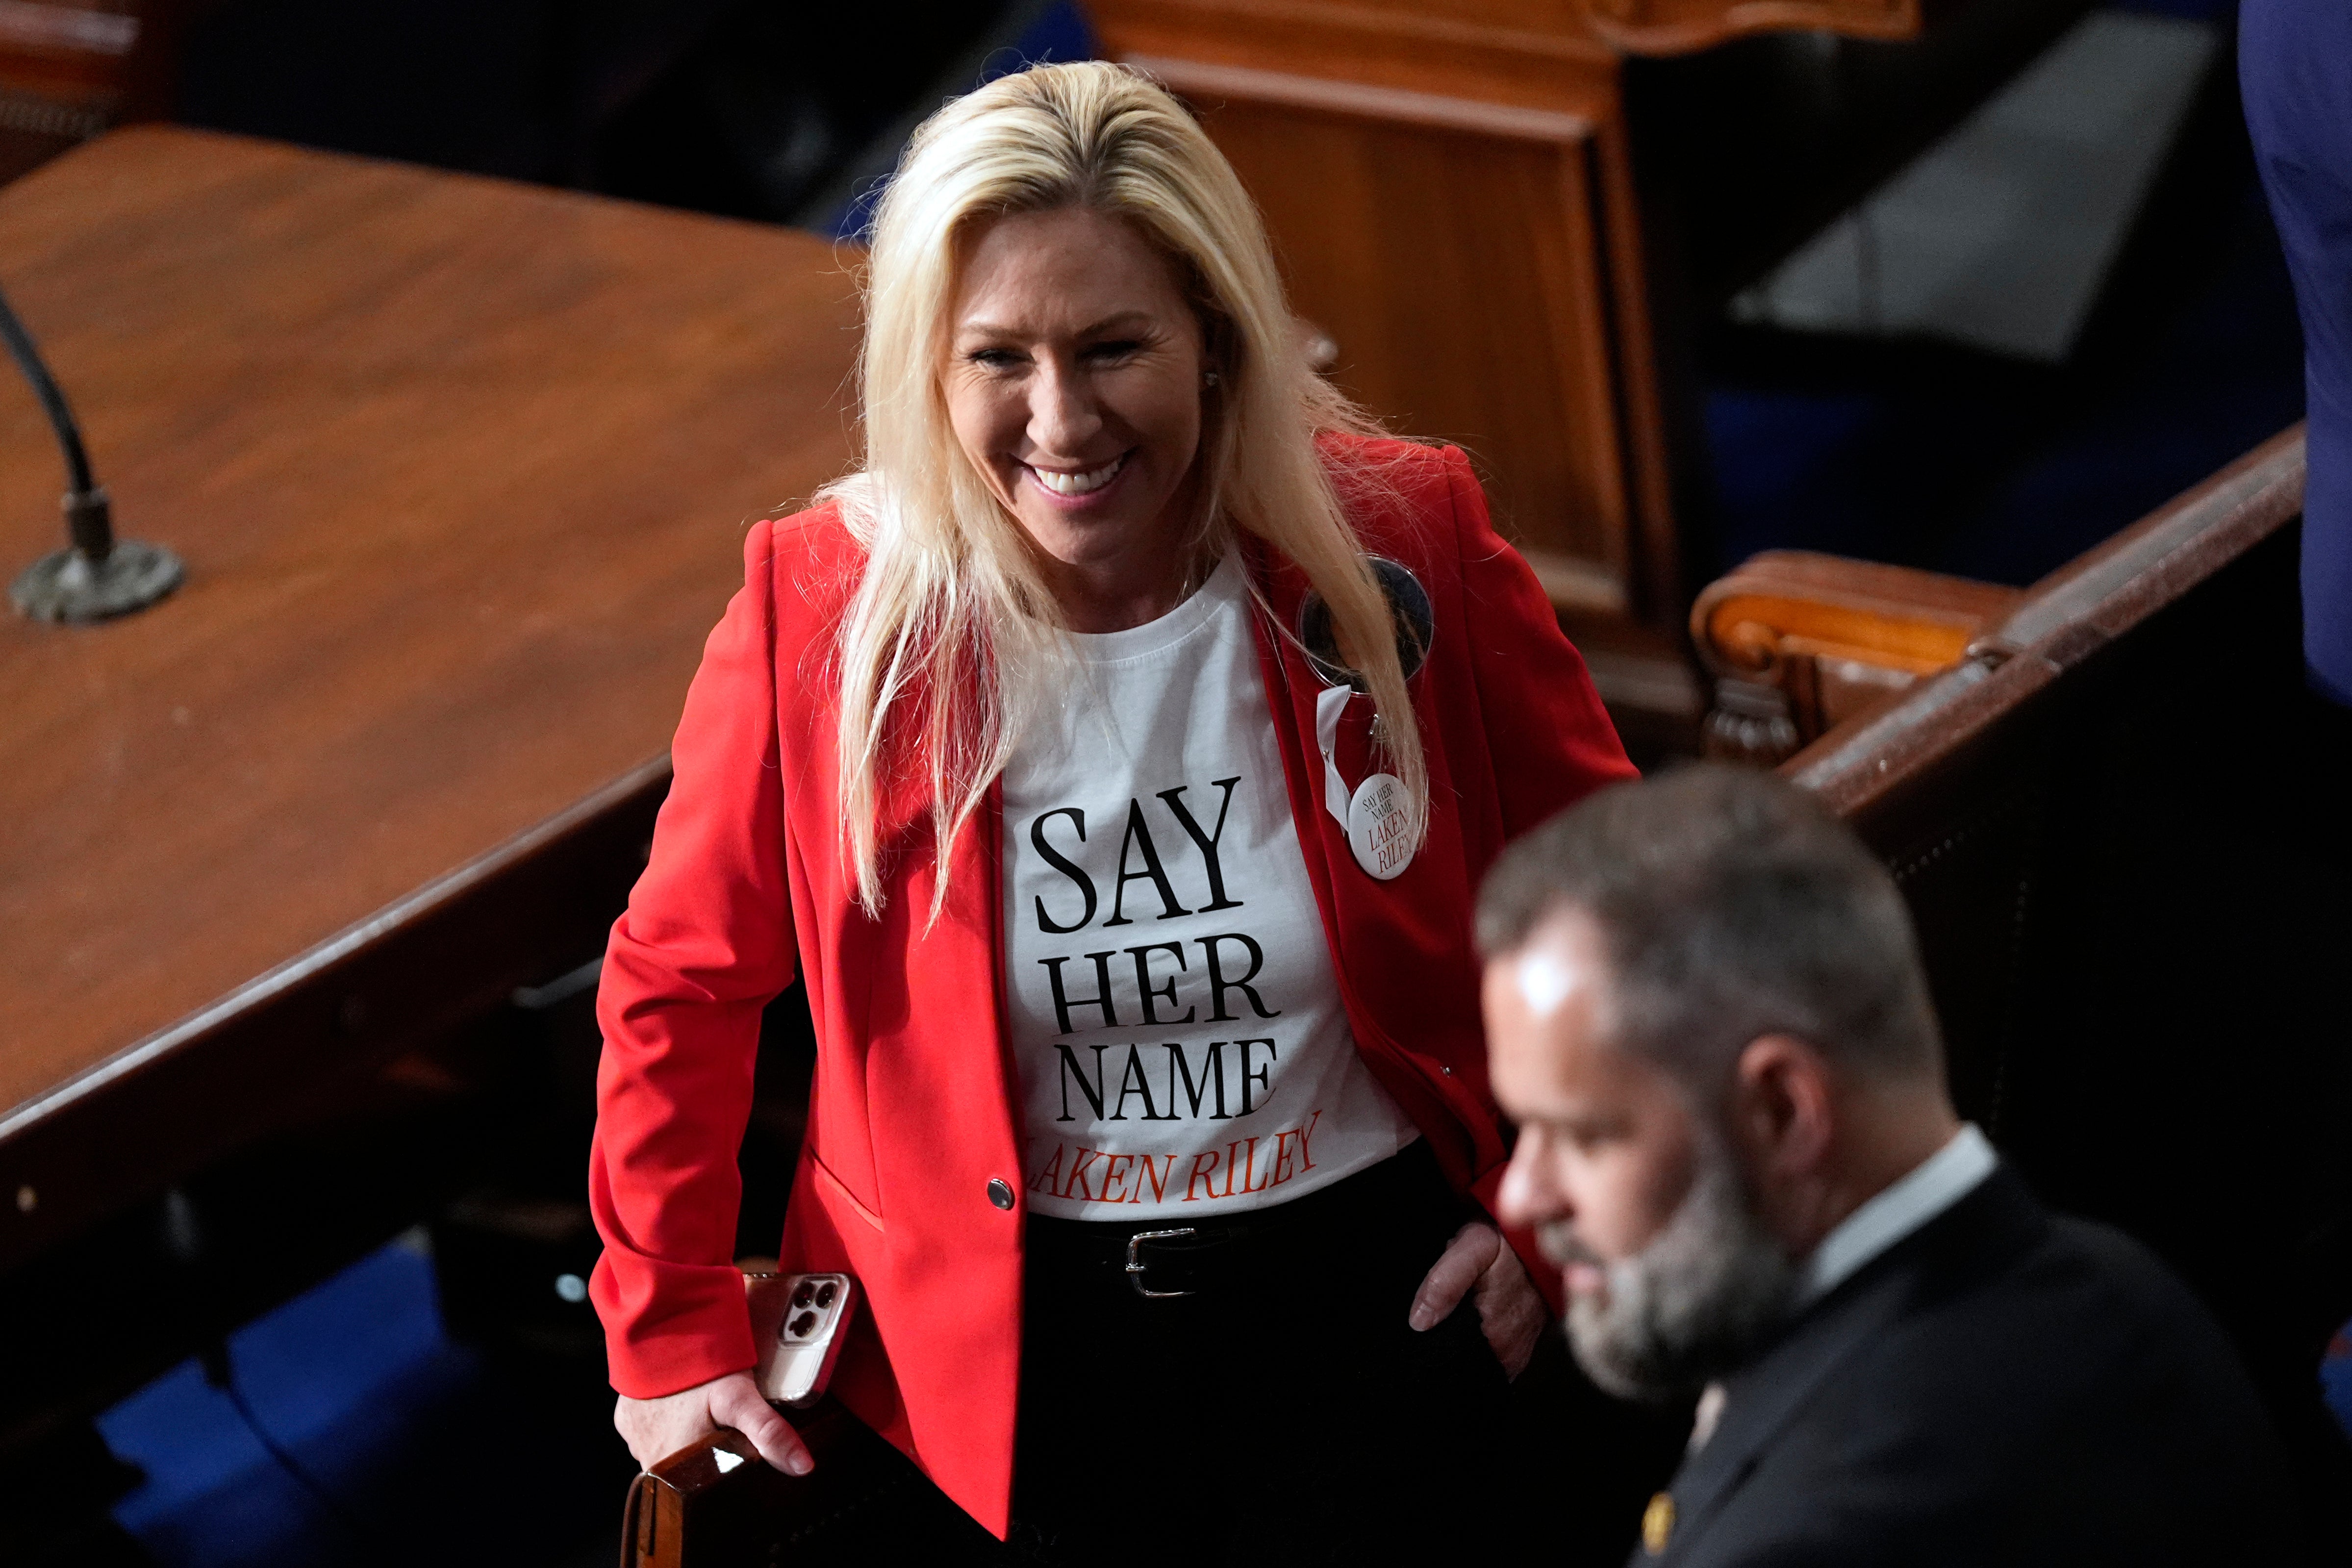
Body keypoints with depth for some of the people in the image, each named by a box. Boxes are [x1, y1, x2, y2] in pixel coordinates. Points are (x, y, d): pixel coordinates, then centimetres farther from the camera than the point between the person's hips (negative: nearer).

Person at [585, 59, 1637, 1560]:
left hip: (1372, 1307, 1)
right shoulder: (824, 617, -14)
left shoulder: (1401, 553, -13)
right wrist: (671, 1335, 2)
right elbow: (677, 983, 0)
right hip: (1006, 1356, 0)